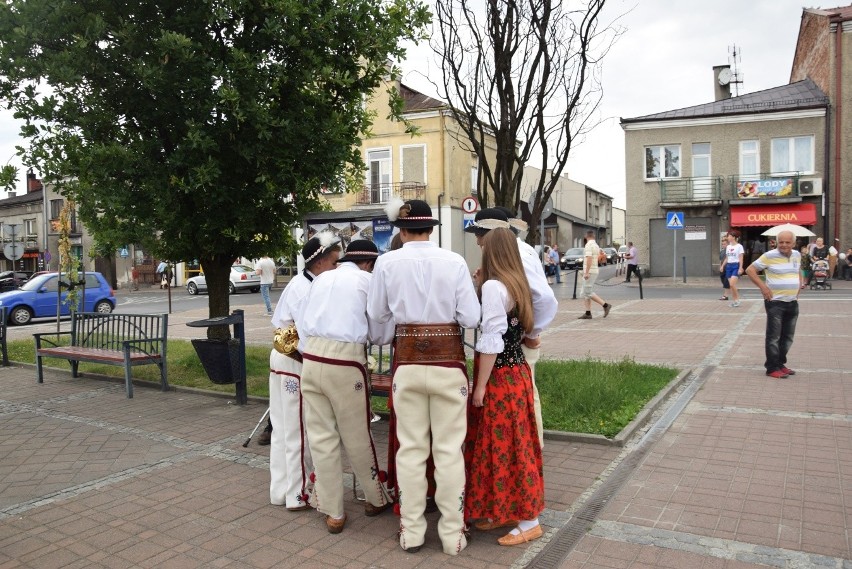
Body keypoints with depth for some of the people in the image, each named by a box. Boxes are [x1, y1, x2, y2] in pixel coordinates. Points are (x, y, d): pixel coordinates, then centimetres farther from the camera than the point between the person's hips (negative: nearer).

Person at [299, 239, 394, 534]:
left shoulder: (321, 278, 18)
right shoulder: (368, 280, 3)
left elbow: (303, 327, 18)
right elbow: (381, 336, 6)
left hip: (310, 358, 5)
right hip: (345, 363, -5)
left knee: (321, 438, 10)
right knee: (357, 438, 11)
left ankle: (333, 512, 19)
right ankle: (376, 499, 31)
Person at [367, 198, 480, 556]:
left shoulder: (387, 263, -3)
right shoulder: (454, 262, -6)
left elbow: (377, 315, 6)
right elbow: (470, 318, -7)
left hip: (408, 360, 1)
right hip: (447, 358, -1)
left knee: (411, 448, 12)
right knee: (449, 449, 9)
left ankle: (411, 531, 24)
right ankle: (452, 533, 19)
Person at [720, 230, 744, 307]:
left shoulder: (739, 246, -6)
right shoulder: (728, 247, 13)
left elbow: (741, 259, -8)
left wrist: (740, 268, -14)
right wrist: (722, 266, 11)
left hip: (736, 265, -7)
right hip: (729, 266, 7)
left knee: (732, 284, -16)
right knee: (731, 285, 5)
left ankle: (737, 300, -3)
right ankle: (734, 300, 10)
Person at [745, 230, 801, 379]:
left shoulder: (797, 255, 8)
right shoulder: (770, 256, -13)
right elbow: (750, 270, -11)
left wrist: (799, 285, 13)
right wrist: (763, 287, -16)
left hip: (793, 303, 7)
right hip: (775, 303, -7)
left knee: (788, 336, 14)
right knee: (774, 337, -2)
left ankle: (780, 363, 26)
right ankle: (772, 368, 5)